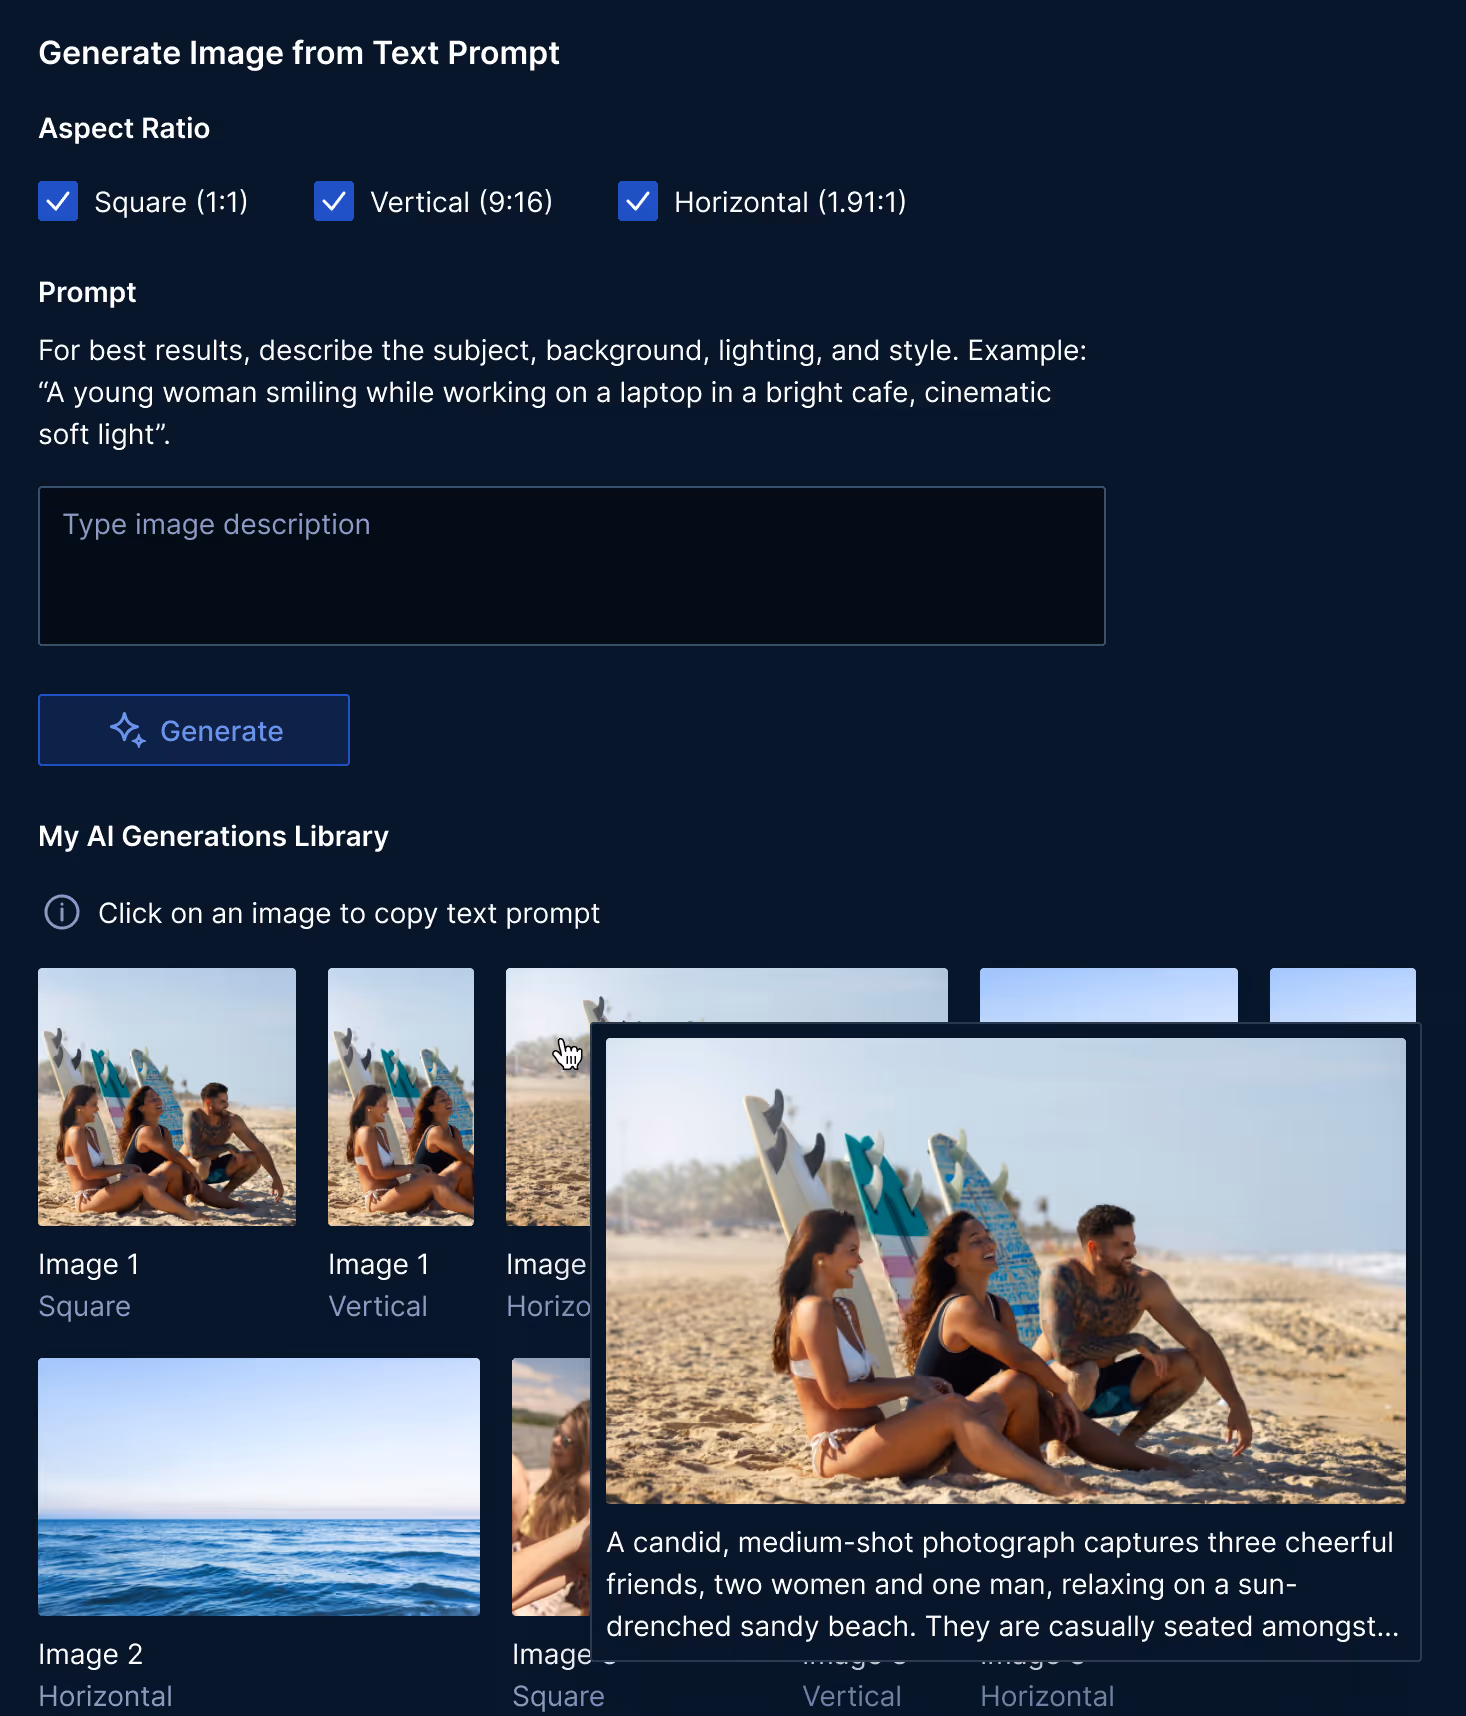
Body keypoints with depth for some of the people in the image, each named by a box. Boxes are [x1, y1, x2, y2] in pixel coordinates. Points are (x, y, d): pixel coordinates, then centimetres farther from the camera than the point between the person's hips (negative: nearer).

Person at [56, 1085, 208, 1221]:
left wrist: (124, 1168, 0)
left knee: (158, 1185, -10)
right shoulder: (75, 1134, -10)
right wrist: (120, 1169, -9)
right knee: (140, 1179, -29)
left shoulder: (90, 1132, 20)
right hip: (88, 1200, -10)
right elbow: (87, 1172, -17)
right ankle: (188, 1214, -40)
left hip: (102, 1194, 10)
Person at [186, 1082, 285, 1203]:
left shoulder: (232, 1120, -12)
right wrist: (228, 1147, -27)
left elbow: (258, 1147, -10)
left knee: (253, 1159, -13)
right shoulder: (194, 1117, -26)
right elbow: (195, 1151, -39)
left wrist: (276, 1178, -17)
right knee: (204, 1162, -40)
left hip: (213, 1169, 5)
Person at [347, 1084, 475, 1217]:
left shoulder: (380, 1132, 21)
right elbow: (377, 1172, -16)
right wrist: (409, 1169, -9)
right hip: (377, 1200, -9)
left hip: (390, 1194, 9)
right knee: (431, 1180, -26)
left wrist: (413, 1166, 1)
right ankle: (472, 1211, -41)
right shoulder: (365, 1133, -10)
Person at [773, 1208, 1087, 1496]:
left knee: (993, 1402, -3)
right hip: (838, 1452, -10)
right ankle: (1051, 1483, -33)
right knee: (950, 1408, -28)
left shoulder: (844, 1311, 20)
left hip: (867, 1444, 10)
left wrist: (918, 1384, 0)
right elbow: (838, 1394, -17)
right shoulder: (813, 1311, -11)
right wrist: (908, 1386, -8)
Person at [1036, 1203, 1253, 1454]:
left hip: (1104, 1385, 5)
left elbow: (1198, 1340, -8)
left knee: (1189, 1365, -12)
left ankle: (1125, 1440, 2)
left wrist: (1236, 1406, -14)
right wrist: (1136, 1342, -29)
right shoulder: (1060, 1277, -26)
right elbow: (1064, 1349, -39)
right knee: (1083, 1373, -40)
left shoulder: (1143, 1284, -12)